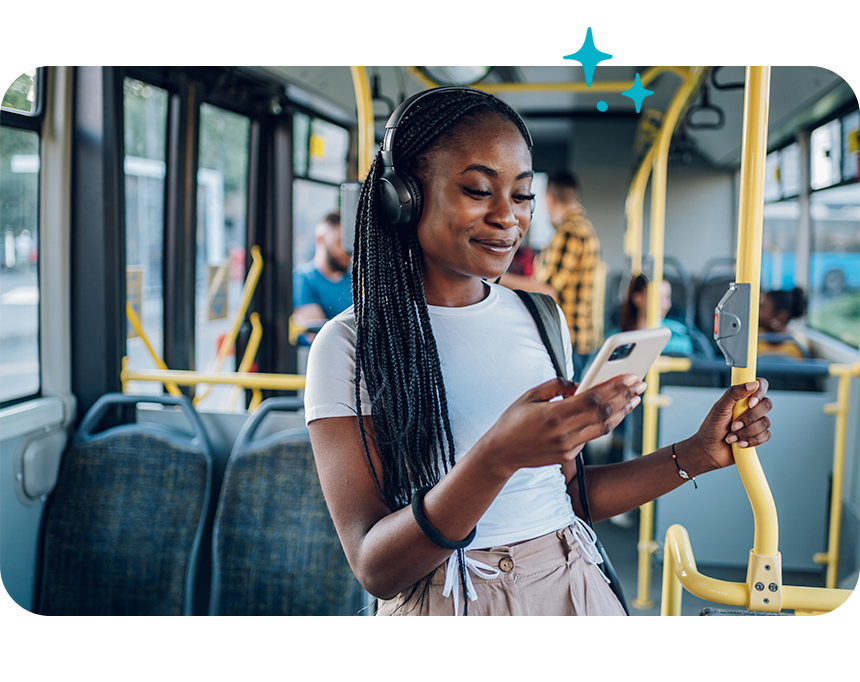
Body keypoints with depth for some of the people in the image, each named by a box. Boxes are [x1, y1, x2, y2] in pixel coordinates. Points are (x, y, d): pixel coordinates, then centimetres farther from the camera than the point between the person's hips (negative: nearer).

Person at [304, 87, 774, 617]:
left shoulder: (540, 317, 2)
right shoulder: (351, 345, -15)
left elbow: (568, 494, 8)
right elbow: (376, 571, -21)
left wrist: (699, 454, -3)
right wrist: (498, 456, -34)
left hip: (572, 592, 5)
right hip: (445, 607, -4)